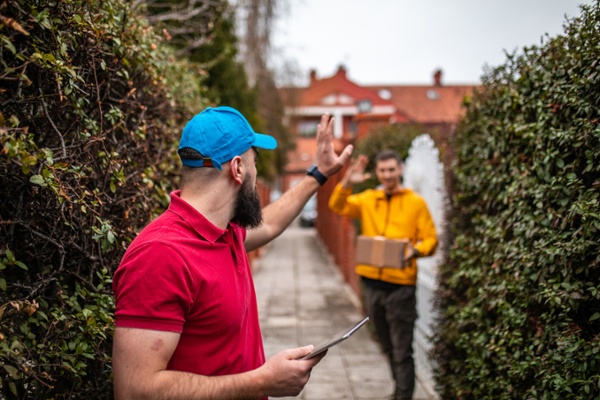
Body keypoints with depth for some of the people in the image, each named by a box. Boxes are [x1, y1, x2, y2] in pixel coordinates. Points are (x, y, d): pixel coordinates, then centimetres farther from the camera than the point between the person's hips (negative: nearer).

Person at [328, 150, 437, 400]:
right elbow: (338, 207, -3)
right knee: (387, 346, 18)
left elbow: (430, 239, -2)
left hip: (401, 283, -4)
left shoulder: (415, 202, 0)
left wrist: (414, 251, -22)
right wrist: (347, 184, -19)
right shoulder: (367, 200, 8)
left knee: (401, 350, -2)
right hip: (371, 281, 4)